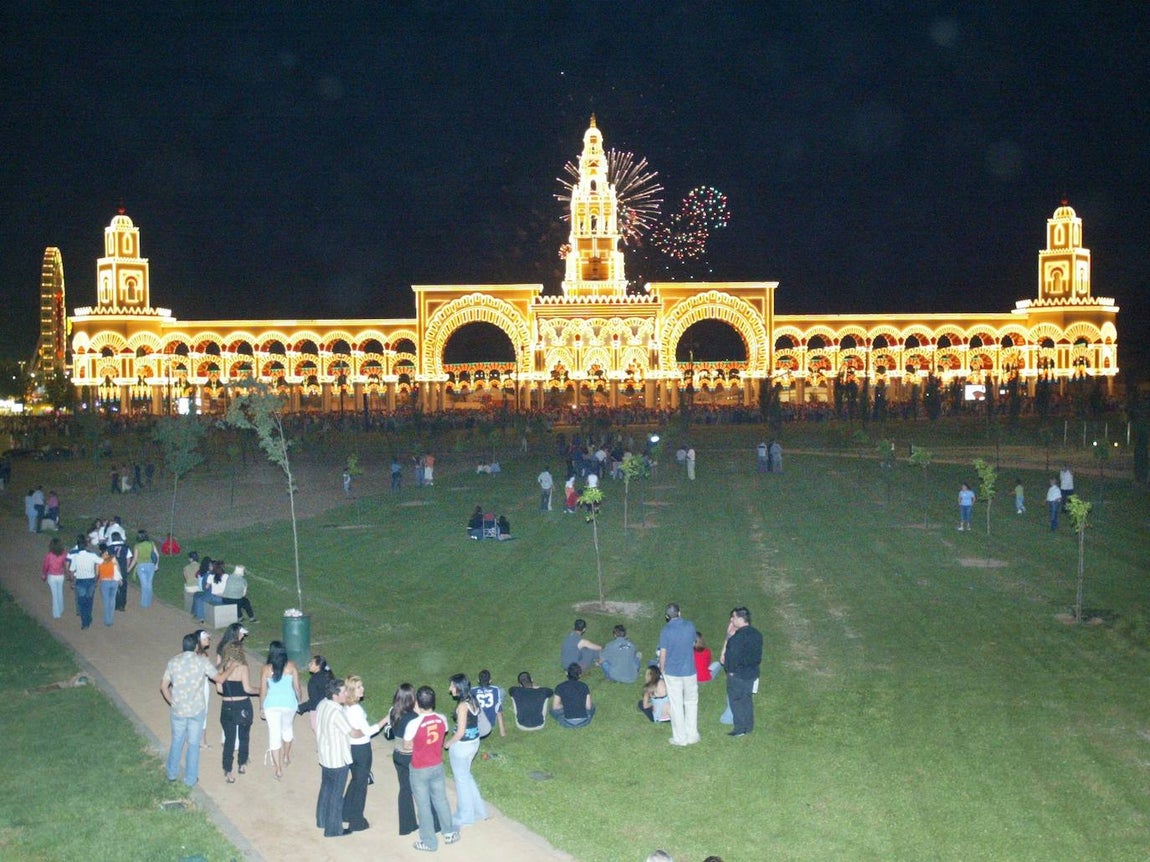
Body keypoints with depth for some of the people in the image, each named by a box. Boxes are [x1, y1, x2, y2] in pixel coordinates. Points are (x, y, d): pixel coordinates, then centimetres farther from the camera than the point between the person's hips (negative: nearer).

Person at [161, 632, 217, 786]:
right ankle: (190, 779, 18)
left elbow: (164, 686, 1)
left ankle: (172, 773, 34)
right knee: (193, 744, 10)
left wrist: (172, 702, 12)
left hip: (178, 710, 2)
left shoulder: (173, 662, -3)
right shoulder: (202, 661, -11)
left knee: (177, 741, 21)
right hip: (197, 710, -2)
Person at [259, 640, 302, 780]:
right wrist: (299, 701, 14)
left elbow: (263, 691, -2)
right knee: (287, 727, 27)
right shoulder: (291, 666, -6)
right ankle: (287, 757, 42)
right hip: (289, 703, 1)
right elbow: (297, 687, -1)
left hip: (271, 704, -1)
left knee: (274, 734, 4)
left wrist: (261, 708, 10)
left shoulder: (266, 669, -6)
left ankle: (278, 769, 3)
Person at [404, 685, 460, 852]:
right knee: (441, 800, 23)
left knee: (424, 806, 11)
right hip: (437, 767, 5)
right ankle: (450, 833, 36)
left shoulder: (414, 724, -26)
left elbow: (407, 747, -11)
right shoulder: (441, 719, -11)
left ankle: (429, 842, 23)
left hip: (420, 770, -4)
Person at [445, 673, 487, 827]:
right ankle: (478, 809, 32)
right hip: (474, 742, 8)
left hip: (462, 745, -8)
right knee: (466, 775, 24)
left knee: (461, 779, 10)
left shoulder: (462, 706, -25)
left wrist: (448, 743, -7)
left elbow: (460, 732, -23)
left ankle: (465, 816, 24)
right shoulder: (473, 700, 1)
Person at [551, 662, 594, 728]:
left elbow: (555, 707, 1)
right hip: (583, 722, 3)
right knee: (592, 706, 33)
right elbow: (588, 706, 5)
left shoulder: (560, 687, -3)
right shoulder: (584, 686, 1)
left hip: (568, 723, -2)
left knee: (554, 710, 26)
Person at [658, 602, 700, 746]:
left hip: (672, 672, -3)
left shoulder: (666, 631, -13)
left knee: (676, 705, 6)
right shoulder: (690, 626, -4)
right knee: (691, 703, 16)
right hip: (689, 670, 3)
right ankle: (692, 735, 21)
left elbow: (662, 654, -9)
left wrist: (662, 669, 6)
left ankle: (680, 738, 13)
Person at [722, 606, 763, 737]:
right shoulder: (755, 633, 8)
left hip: (738, 673, -9)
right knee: (746, 699, 16)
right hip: (752, 671, 9)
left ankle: (740, 729, 2)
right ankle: (748, 726, 22)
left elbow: (732, 655, -23)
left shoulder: (739, 636, -22)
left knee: (735, 699, 0)